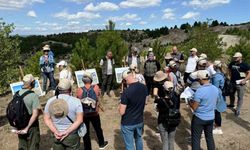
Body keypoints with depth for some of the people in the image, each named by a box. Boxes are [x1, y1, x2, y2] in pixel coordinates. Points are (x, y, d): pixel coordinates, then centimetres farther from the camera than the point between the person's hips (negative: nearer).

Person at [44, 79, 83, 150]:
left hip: (56, 136, 3)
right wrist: (67, 132, -18)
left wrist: (55, 132, -11)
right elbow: (79, 120, -19)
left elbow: (47, 119, -5)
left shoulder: (50, 101, -4)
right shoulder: (76, 101, -14)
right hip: (72, 135, -3)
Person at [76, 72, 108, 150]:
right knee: (98, 129, 24)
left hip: (84, 115, -1)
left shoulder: (79, 90, -18)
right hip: (94, 114, 1)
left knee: (86, 132, 15)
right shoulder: (96, 87, -16)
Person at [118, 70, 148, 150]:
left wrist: (119, 107, -2)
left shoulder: (126, 92, -27)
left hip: (127, 123, -6)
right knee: (139, 139, 28)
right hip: (139, 121, 6)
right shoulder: (144, 87, -8)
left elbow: (121, 112, -22)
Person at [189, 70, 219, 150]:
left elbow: (194, 108, -19)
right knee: (209, 137, 23)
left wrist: (190, 102, 1)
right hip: (211, 117, 7)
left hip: (199, 118, -6)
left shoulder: (199, 91, -25)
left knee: (196, 139, 9)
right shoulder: (216, 89, -4)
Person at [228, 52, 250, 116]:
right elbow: (229, 70, 20)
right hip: (232, 82, 6)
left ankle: (238, 110, 9)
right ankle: (231, 104, 44)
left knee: (240, 97, 1)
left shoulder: (245, 65, -12)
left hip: (240, 84, -5)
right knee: (231, 94, 21)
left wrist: (244, 80, -20)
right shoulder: (232, 63, 2)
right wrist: (231, 76, 9)